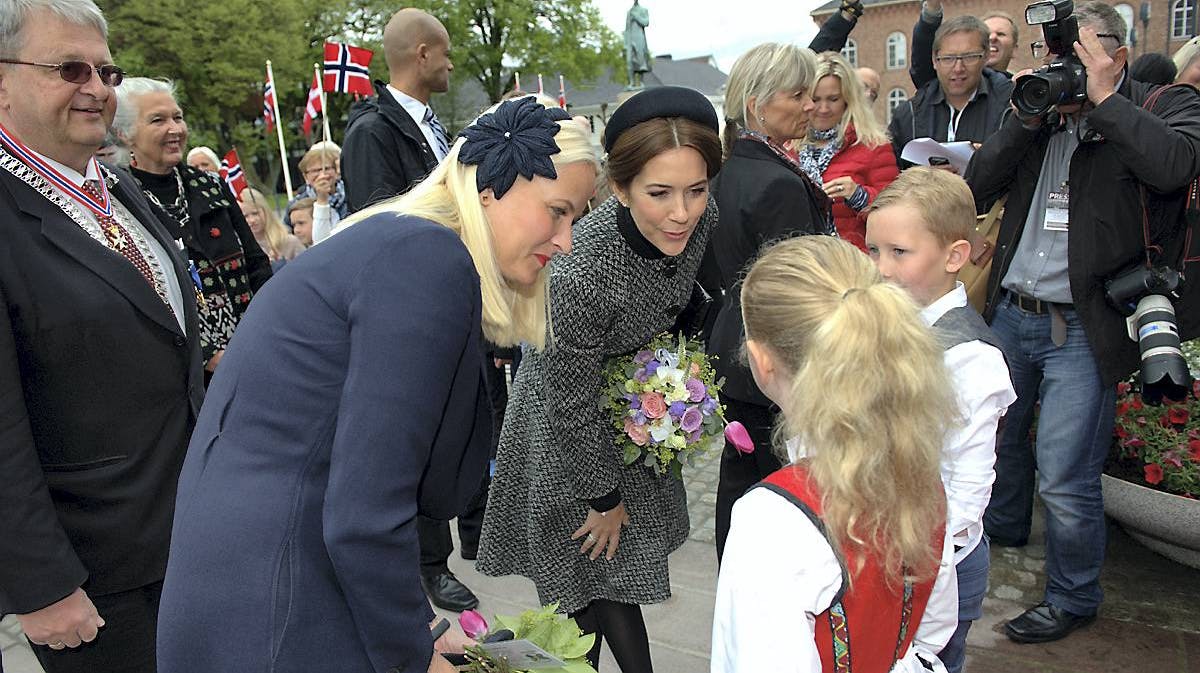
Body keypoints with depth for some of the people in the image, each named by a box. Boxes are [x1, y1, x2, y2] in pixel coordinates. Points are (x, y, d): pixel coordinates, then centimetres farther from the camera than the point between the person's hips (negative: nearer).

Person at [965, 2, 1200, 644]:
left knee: (1064, 476, -3)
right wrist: (1030, 116, -8)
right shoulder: (1043, 110, 10)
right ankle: (1001, 528, 49)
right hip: (1010, 312, 5)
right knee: (998, 435, 22)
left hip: (1081, 329, -5)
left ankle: (1072, 597, 19)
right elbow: (978, 183, 2)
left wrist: (1104, 99, -17)